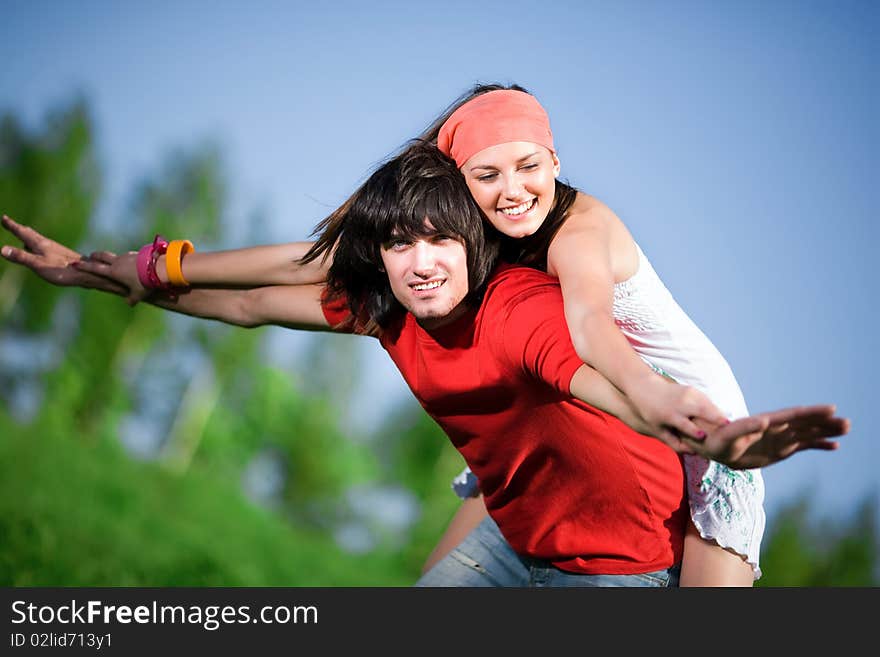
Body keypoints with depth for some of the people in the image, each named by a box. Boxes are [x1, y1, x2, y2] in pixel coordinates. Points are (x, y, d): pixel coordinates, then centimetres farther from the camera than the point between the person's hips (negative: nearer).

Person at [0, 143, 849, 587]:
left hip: (616, 557, -7)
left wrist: (712, 439, -76)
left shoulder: (521, 306, -33)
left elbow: (597, 378, -54)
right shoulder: (387, 309, -9)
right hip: (515, 530, 8)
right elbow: (249, 305, 2)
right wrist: (90, 270, 6)